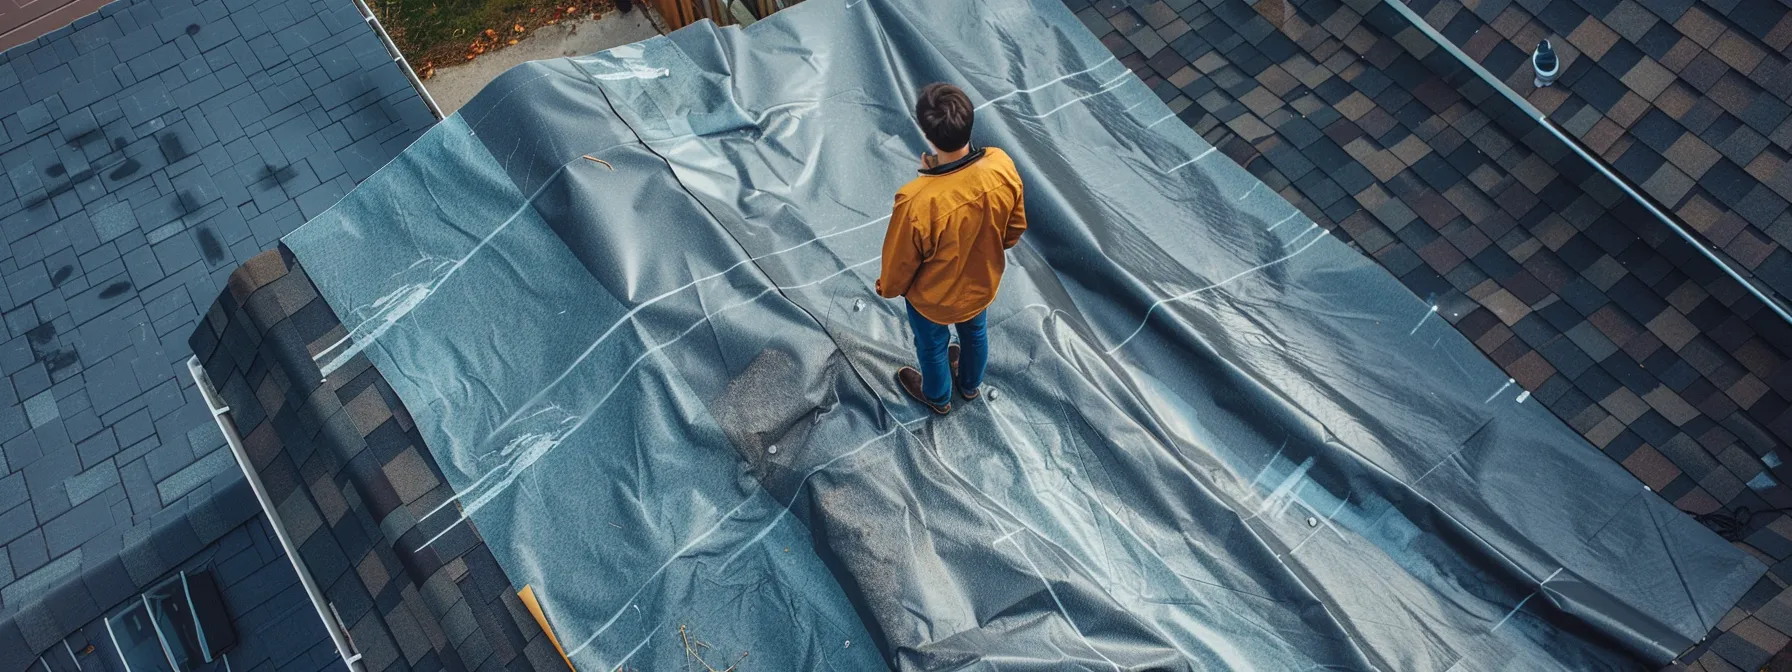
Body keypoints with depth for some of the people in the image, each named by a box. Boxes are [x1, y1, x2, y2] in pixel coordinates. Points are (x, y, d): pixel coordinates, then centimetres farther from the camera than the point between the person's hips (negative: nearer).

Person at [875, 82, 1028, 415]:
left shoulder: (917, 201, -43)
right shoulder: (1002, 166, -29)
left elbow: (900, 262, -23)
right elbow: (1016, 227, -9)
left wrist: (887, 288, 0)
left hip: (934, 298, -4)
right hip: (983, 283, 4)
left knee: (933, 346, 30)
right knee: (974, 332, 35)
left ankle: (938, 396, 61)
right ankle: (970, 384, 66)